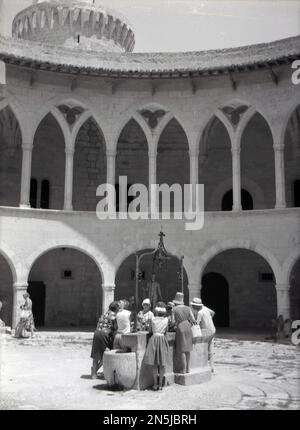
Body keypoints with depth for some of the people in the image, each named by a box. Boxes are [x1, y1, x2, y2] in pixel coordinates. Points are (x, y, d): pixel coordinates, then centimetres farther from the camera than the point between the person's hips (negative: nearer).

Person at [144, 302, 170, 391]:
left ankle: (155, 384, 6)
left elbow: (150, 331, 10)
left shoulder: (152, 319, 1)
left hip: (154, 339, 0)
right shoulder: (166, 320, 3)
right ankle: (160, 384, 6)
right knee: (162, 364, 6)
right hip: (163, 339, 0)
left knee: (154, 364, 6)